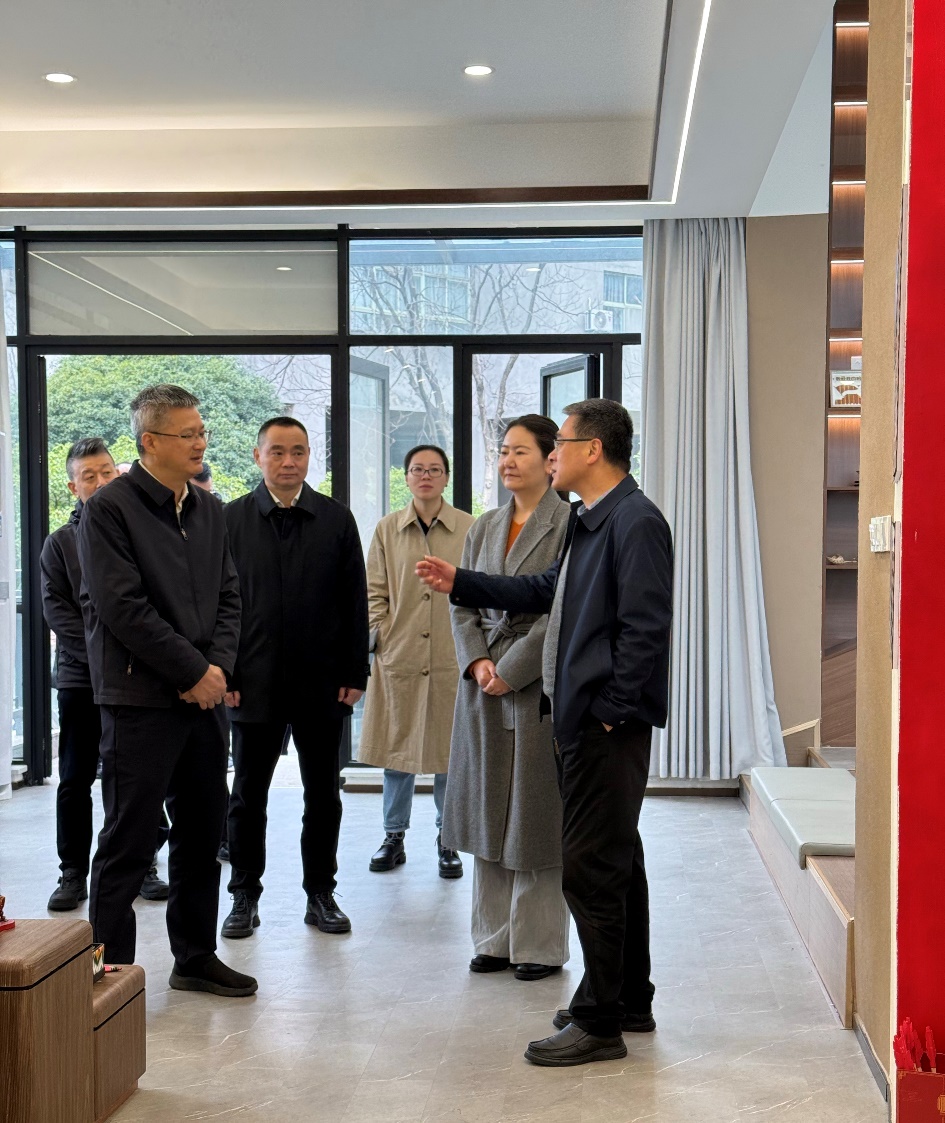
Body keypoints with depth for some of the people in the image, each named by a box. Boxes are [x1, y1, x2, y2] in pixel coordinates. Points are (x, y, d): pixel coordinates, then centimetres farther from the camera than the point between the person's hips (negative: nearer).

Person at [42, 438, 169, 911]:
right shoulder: (60, 543, 6)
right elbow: (55, 609, -2)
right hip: (81, 679, 0)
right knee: (76, 780, 4)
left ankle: (143, 866, 17)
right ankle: (73, 873, 14)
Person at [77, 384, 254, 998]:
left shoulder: (210, 510, 12)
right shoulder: (108, 509, -9)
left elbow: (228, 597, 13)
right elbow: (122, 607, -15)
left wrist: (219, 666, -4)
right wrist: (193, 671, -13)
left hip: (205, 695, 7)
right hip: (141, 699, -7)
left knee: (203, 835, 14)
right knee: (128, 843, 0)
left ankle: (197, 957, 27)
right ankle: (111, 969, 11)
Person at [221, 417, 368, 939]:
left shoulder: (337, 519, 3)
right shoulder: (231, 519, 1)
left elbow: (355, 602, 3)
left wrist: (355, 672, -2)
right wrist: (222, 673, -5)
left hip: (321, 683, 1)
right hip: (253, 682, -1)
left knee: (323, 794, 9)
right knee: (248, 794, 8)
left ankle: (320, 892, 22)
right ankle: (245, 895, 21)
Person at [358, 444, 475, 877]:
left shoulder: (470, 529, 2)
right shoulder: (387, 529, 8)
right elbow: (375, 591, 11)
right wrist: (378, 632, -1)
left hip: (452, 657, -1)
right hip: (399, 655, 2)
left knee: (450, 750, 4)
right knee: (397, 747, 8)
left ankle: (448, 841, 16)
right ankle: (394, 837, 21)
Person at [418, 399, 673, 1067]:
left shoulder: (636, 522, -16)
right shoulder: (591, 523, 17)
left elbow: (645, 627, -21)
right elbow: (547, 593, 25)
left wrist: (612, 707, -17)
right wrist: (459, 584, 24)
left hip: (611, 726, -11)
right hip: (585, 720, 11)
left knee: (591, 866, -6)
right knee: (616, 860, 17)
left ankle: (598, 1022, 4)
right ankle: (631, 1002, 29)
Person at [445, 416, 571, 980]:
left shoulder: (569, 524, -8)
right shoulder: (485, 527, 13)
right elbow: (464, 604, 12)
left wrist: (512, 670, -14)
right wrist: (477, 661, -4)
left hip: (540, 684, -6)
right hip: (485, 684, 6)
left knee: (536, 812, 2)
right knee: (489, 812, 11)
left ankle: (540, 944, 14)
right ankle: (496, 938, 22)